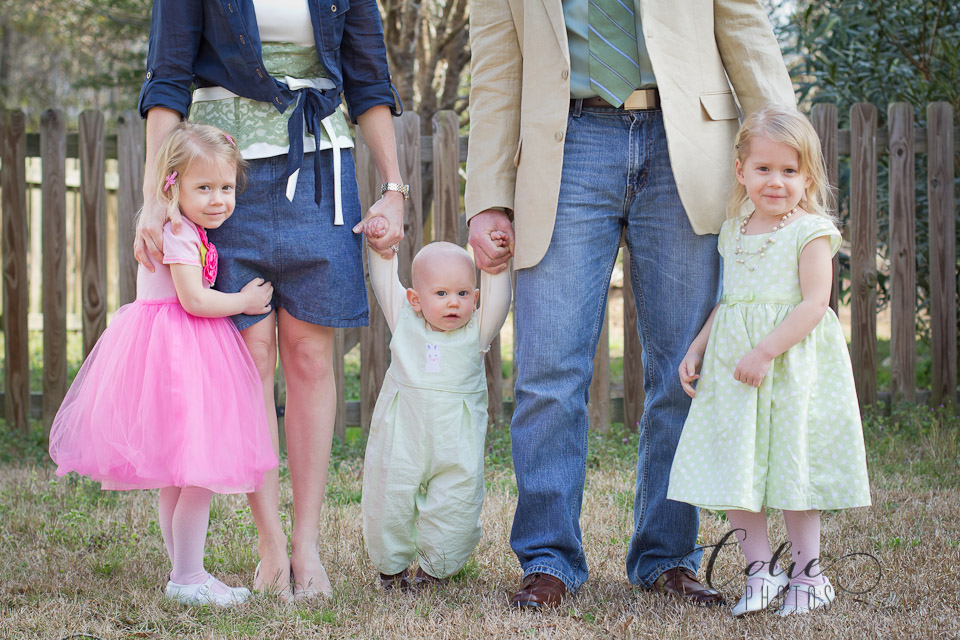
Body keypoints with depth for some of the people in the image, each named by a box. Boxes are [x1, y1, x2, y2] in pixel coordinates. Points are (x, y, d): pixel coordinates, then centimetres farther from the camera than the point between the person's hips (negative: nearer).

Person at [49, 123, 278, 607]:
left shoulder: (191, 232, 15)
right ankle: (187, 579, -5)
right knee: (198, 471, -10)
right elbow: (194, 300, -21)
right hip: (172, 350, -11)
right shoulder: (178, 234, -16)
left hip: (191, 350, 11)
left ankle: (185, 574, 23)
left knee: (178, 476, 15)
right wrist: (244, 301, -9)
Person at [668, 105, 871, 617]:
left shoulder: (811, 231, -9)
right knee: (734, 469, 3)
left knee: (791, 469, 1)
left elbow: (814, 305, -16)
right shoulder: (734, 232, 11)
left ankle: (807, 574, 14)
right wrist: (696, 349, 12)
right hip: (733, 367, 6)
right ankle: (760, 570, 14)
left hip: (792, 364, -6)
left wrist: (765, 351, -21)